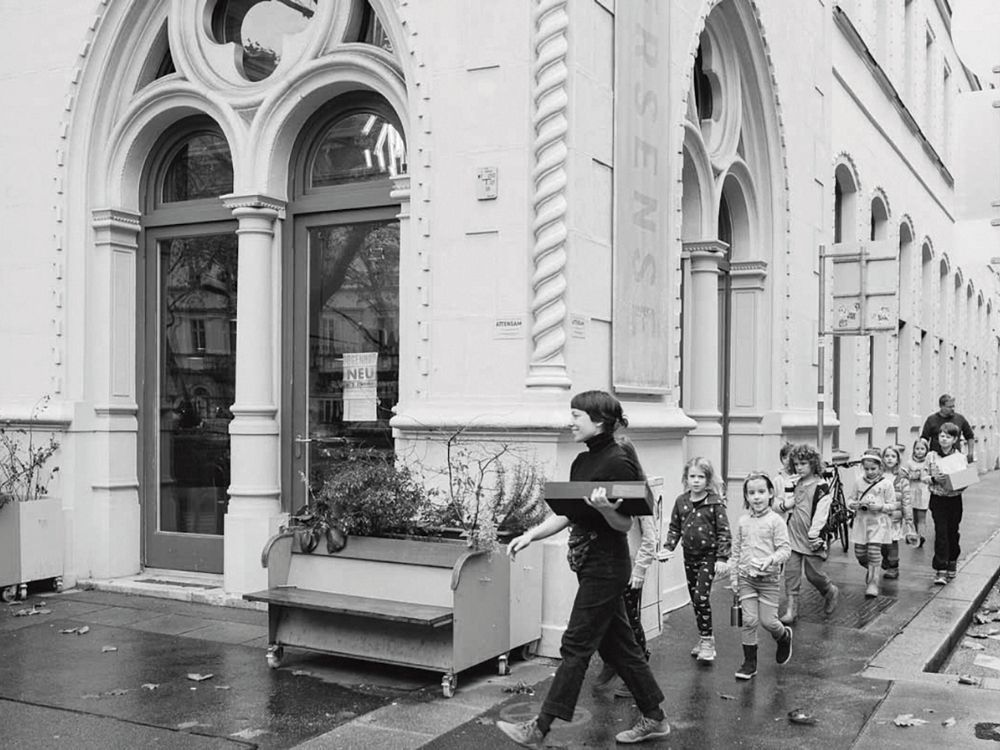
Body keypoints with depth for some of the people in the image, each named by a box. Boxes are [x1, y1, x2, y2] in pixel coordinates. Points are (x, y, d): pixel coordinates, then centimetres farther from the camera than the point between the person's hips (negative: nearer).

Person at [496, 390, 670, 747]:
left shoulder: (618, 463, -16)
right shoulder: (582, 462, 9)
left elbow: (624, 525, -14)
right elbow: (567, 514, 13)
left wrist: (605, 508, -33)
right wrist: (530, 535, 5)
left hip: (606, 567, -9)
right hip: (592, 566, 9)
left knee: (576, 647, -2)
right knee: (618, 644, 15)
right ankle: (654, 719, 26)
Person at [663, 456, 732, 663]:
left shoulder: (715, 502, -11)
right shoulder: (681, 501, 2)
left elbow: (723, 531, -11)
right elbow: (674, 528, 9)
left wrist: (722, 558, -16)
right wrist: (668, 548, -3)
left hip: (708, 555, -5)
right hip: (689, 555, 5)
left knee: (702, 596, -13)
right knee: (694, 598, 12)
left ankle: (707, 640, -1)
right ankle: (704, 637, 25)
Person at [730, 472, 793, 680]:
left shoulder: (775, 521, -8)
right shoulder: (743, 522, 4)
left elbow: (785, 549, -11)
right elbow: (736, 551, 11)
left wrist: (770, 561, -28)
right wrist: (734, 576, 8)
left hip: (769, 579, -3)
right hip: (746, 578, 3)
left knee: (768, 621, 0)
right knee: (749, 620, 0)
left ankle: (784, 637, 34)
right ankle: (749, 662, 11)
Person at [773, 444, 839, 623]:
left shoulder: (821, 487, -12)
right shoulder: (797, 485, 11)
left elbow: (820, 514, -16)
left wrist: (813, 536, -20)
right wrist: (783, 504, 2)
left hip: (812, 540, -6)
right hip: (793, 537, 6)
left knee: (814, 573, 6)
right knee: (791, 573, 0)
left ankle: (831, 592, 35)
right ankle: (791, 608, 3)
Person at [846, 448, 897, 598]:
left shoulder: (886, 483, -4)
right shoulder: (860, 482, 7)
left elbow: (892, 505, -3)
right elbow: (850, 500, 13)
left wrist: (879, 507, -21)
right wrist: (854, 504, -10)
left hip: (878, 522, -4)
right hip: (861, 521, 4)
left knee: (874, 552, -12)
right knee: (860, 554, 4)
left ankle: (873, 583, 0)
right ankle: (870, 570, 36)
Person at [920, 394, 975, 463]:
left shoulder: (960, 418, 8)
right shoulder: (931, 420, 1)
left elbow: (970, 437, 18)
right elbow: (924, 438, 3)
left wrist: (970, 454, 12)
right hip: (936, 458, -2)